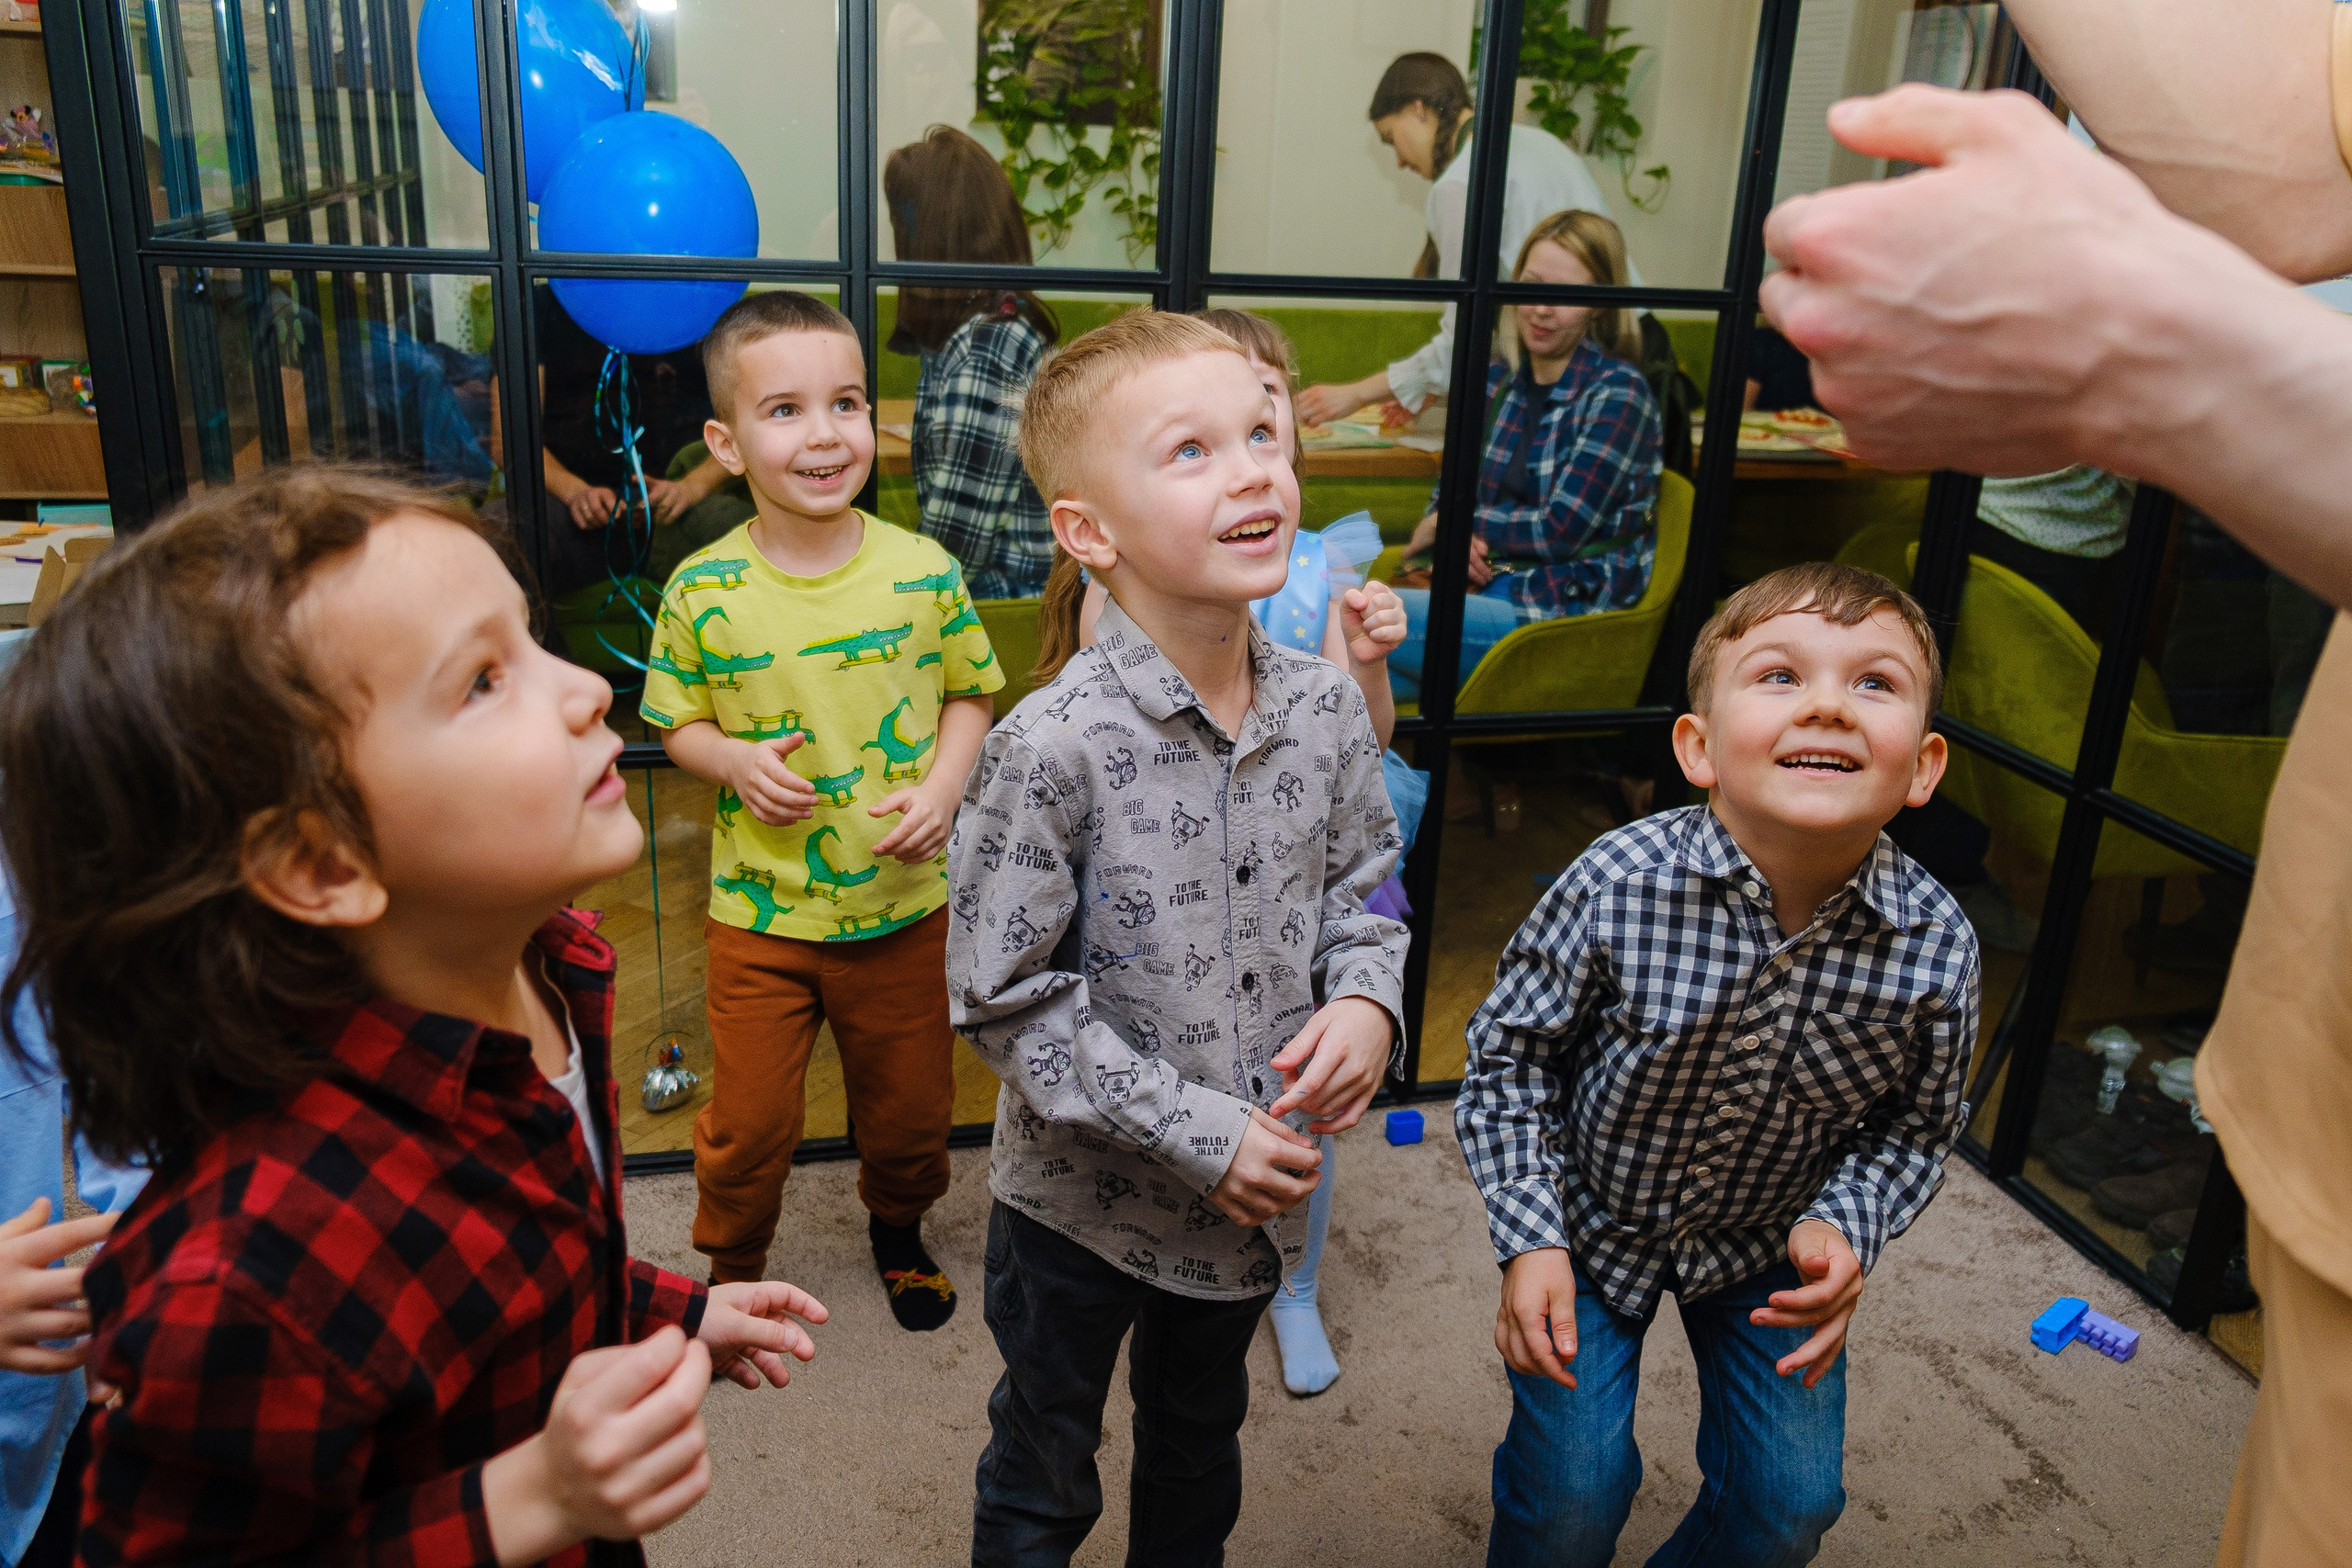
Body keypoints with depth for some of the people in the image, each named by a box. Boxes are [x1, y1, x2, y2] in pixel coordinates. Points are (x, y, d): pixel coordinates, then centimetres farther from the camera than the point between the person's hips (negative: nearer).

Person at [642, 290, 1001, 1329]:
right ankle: (731, 1265, 41)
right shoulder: (703, 591, -11)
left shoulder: (924, 571, -8)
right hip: (761, 913, -1)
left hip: (904, 904, 1)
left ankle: (899, 1231, 50)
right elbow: (677, 722, 2)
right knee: (748, 1125, 11)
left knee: (910, 1106, 19)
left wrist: (944, 785, -13)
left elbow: (969, 693, 4)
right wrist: (736, 761, -18)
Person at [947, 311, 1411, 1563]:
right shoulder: (1052, 748, -26)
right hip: (1081, 1194, -4)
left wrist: (1365, 998, -14)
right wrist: (1199, 1132, -20)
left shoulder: (1326, 709, -9)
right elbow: (1005, 999, -21)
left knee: (1199, 1440, 30)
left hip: (1253, 1188, 5)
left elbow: (1358, 886, 7)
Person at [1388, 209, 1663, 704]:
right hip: (1489, 584, 6)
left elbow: (1562, 529, -14)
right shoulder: (1499, 379, 12)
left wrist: (1450, 524, -4)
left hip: (1571, 608, -5)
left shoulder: (1617, 394, -8)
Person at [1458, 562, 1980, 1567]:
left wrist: (1847, 1229, -20)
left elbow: (1917, 1127, -3)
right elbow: (1507, 1054, -15)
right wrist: (1530, 1239, -19)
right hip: (1592, 1219, -2)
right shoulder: (1615, 886, -30)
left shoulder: (1937, 947, -23)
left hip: (1769, 1243, 3)